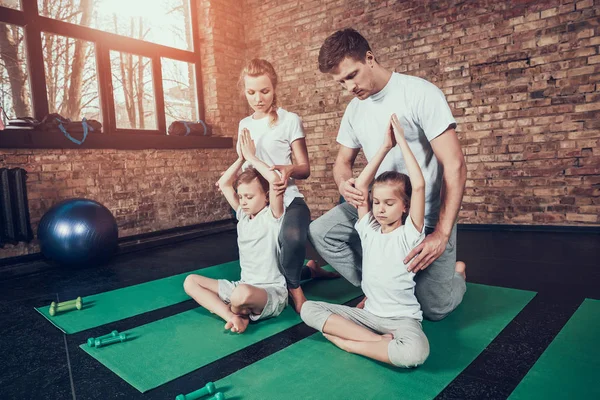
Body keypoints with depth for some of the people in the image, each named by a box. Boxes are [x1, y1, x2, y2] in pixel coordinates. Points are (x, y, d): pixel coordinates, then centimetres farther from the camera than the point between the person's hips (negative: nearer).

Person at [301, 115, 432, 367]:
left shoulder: (410, 233, -9)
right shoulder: (369, 230, 2)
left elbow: (418, 186, -22)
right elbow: (359, 186, -7)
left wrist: (402, 141, -16)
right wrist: (385, 147, -8)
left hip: (403, 318, -4)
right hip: (369, 313, 4)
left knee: (415, 352, -37)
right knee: (309, 309, -13)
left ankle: (347, 341, -17)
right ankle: (378, 340, -19)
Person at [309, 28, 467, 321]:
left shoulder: (420, 93, -17)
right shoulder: (354, 110, 3)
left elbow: (455, 166, -21)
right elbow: (343, 161, 11)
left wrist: (442, 233, -26)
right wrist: (343, 184, -16)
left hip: (427, 215, -5)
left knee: (434, 308, -2)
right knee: (320, 233, -10)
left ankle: (453, 274, 33)